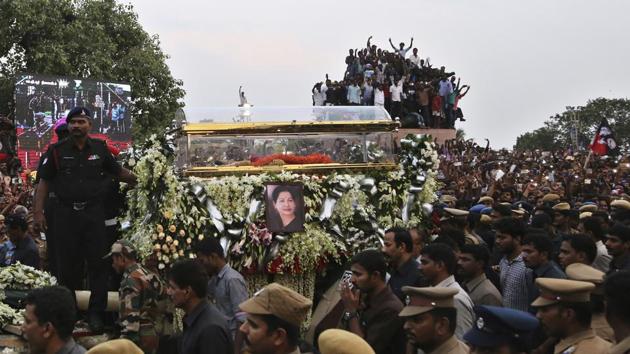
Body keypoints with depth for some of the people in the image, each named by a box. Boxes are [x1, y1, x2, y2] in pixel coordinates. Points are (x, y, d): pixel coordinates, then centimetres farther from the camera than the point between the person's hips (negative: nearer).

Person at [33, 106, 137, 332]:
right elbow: (44, 182, 3)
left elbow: (118, 172, 17)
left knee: (98, 263, 0)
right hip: (66, 214, -1)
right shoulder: (57, 150, 3)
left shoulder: (100, 148, 7)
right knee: (67, 264, 5)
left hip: (93, 213, 1)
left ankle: (96, 312, 8)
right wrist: (38, 212, -4)